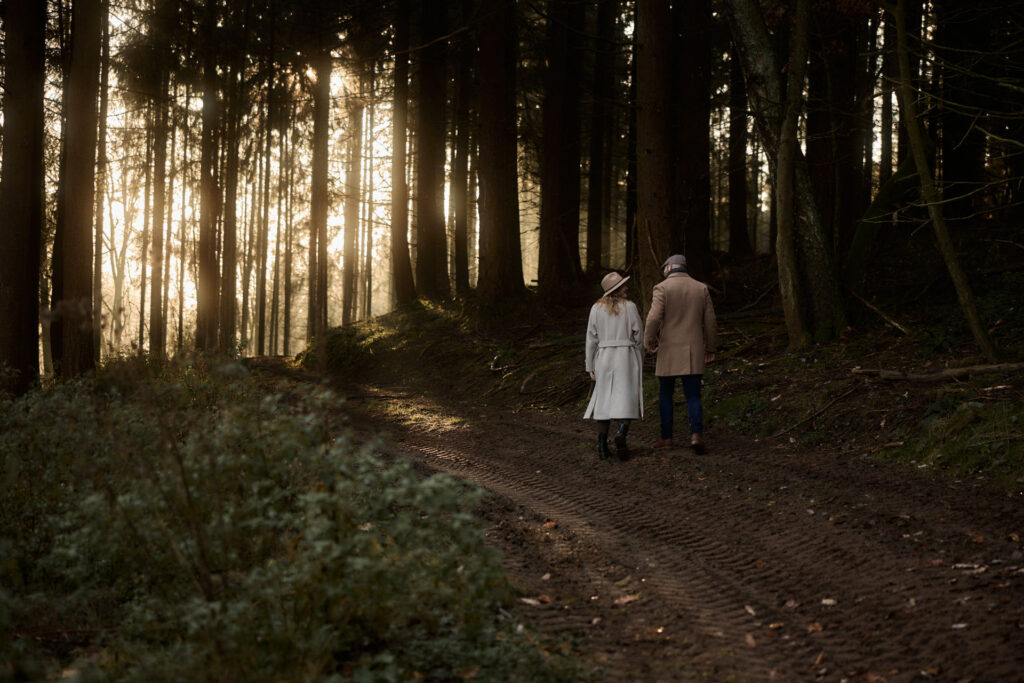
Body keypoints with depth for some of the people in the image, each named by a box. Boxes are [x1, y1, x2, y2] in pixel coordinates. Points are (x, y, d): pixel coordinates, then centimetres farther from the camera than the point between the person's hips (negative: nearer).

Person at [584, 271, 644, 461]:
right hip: (627, 357, -2)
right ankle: (621, 433, -27)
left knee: (604, 401, 10)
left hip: (604, 358, 2)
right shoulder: (630, 307, -6)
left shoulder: (596, 309, 0)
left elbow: (592, 339, -1)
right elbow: (639, 336, -2)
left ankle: (602, 447, 3)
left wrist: (591, 367, 5)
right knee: (626, 401, 1)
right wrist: (640, 362, 11)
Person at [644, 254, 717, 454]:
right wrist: (710, 348, 18)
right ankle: (696, 433, -16)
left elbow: (654, 318, -15)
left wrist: (649, 342, 0)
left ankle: (666, 437, 13)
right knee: (693, 395, 4)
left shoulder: (662, 288, -7)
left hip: (668, 351, -2)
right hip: (693, 352, 2)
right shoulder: (701, 288, 6)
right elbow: (709, 321, 8)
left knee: (665, 394, 12)